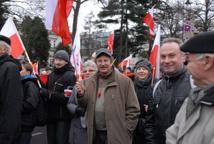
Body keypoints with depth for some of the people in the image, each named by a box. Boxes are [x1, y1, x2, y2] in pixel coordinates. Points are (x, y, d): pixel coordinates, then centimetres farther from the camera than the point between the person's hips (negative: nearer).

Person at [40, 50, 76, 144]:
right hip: (50, 116, 7)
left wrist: (48, 94, -21)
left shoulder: (70, 76, -9)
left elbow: (68, 97, -19)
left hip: (63, 117, -6)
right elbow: (45, 90, 21)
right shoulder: (51, 75, 13)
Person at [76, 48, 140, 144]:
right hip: (95, 135, 5)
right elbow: (85, 105, 12)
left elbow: (133, 110, -7)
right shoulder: (89, 82, 7)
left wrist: (125, 131, -10)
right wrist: (81, 95, -8)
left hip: (116, 136, -4)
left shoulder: (125, 81, -8)